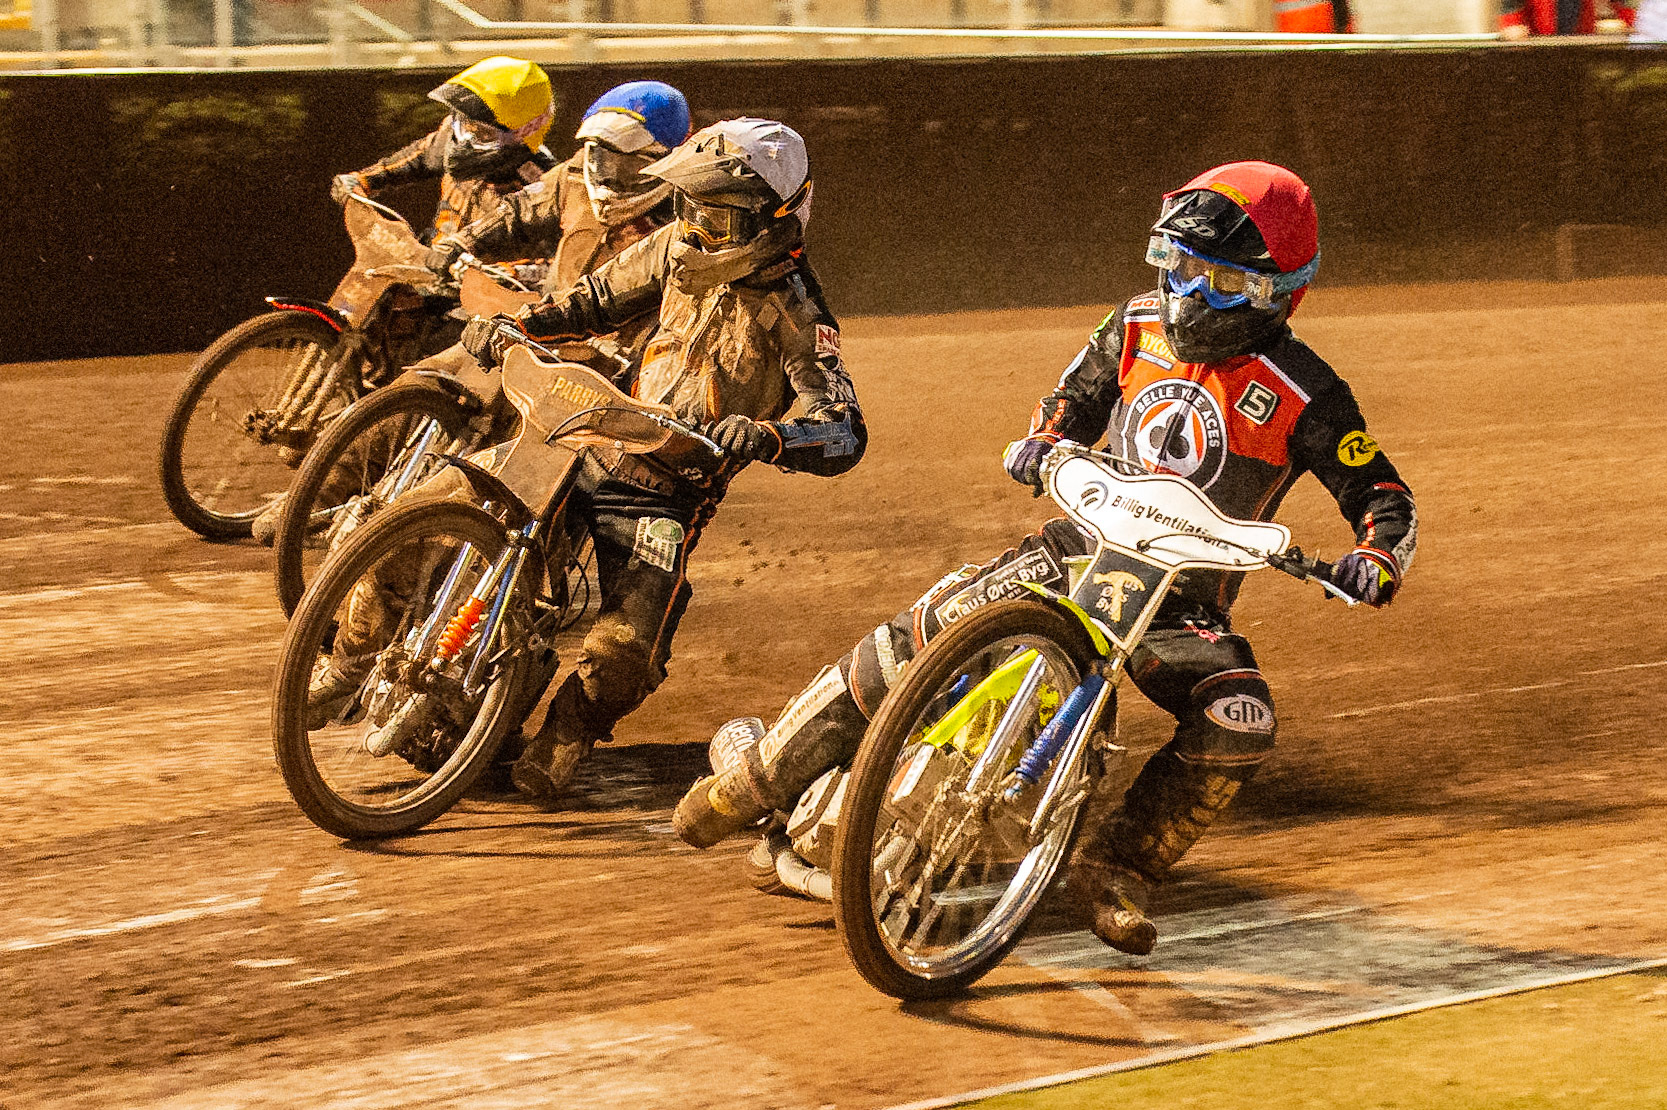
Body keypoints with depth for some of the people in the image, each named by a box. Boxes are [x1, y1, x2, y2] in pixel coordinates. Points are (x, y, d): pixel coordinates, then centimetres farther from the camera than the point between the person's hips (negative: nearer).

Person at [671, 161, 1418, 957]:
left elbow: (1385, 498, -9)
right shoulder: (1138, 328, 2)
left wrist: (1375, 563, -31)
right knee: (910, 643, -15)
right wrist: (1042, 444, -4)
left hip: (1184, 599, -2)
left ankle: (1116, 865, -15)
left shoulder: (1303, 392, -11)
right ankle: (756, 780, -3)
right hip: (1084, 545, 2)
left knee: (1240, 723, -31)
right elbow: (1072, 406, 19)